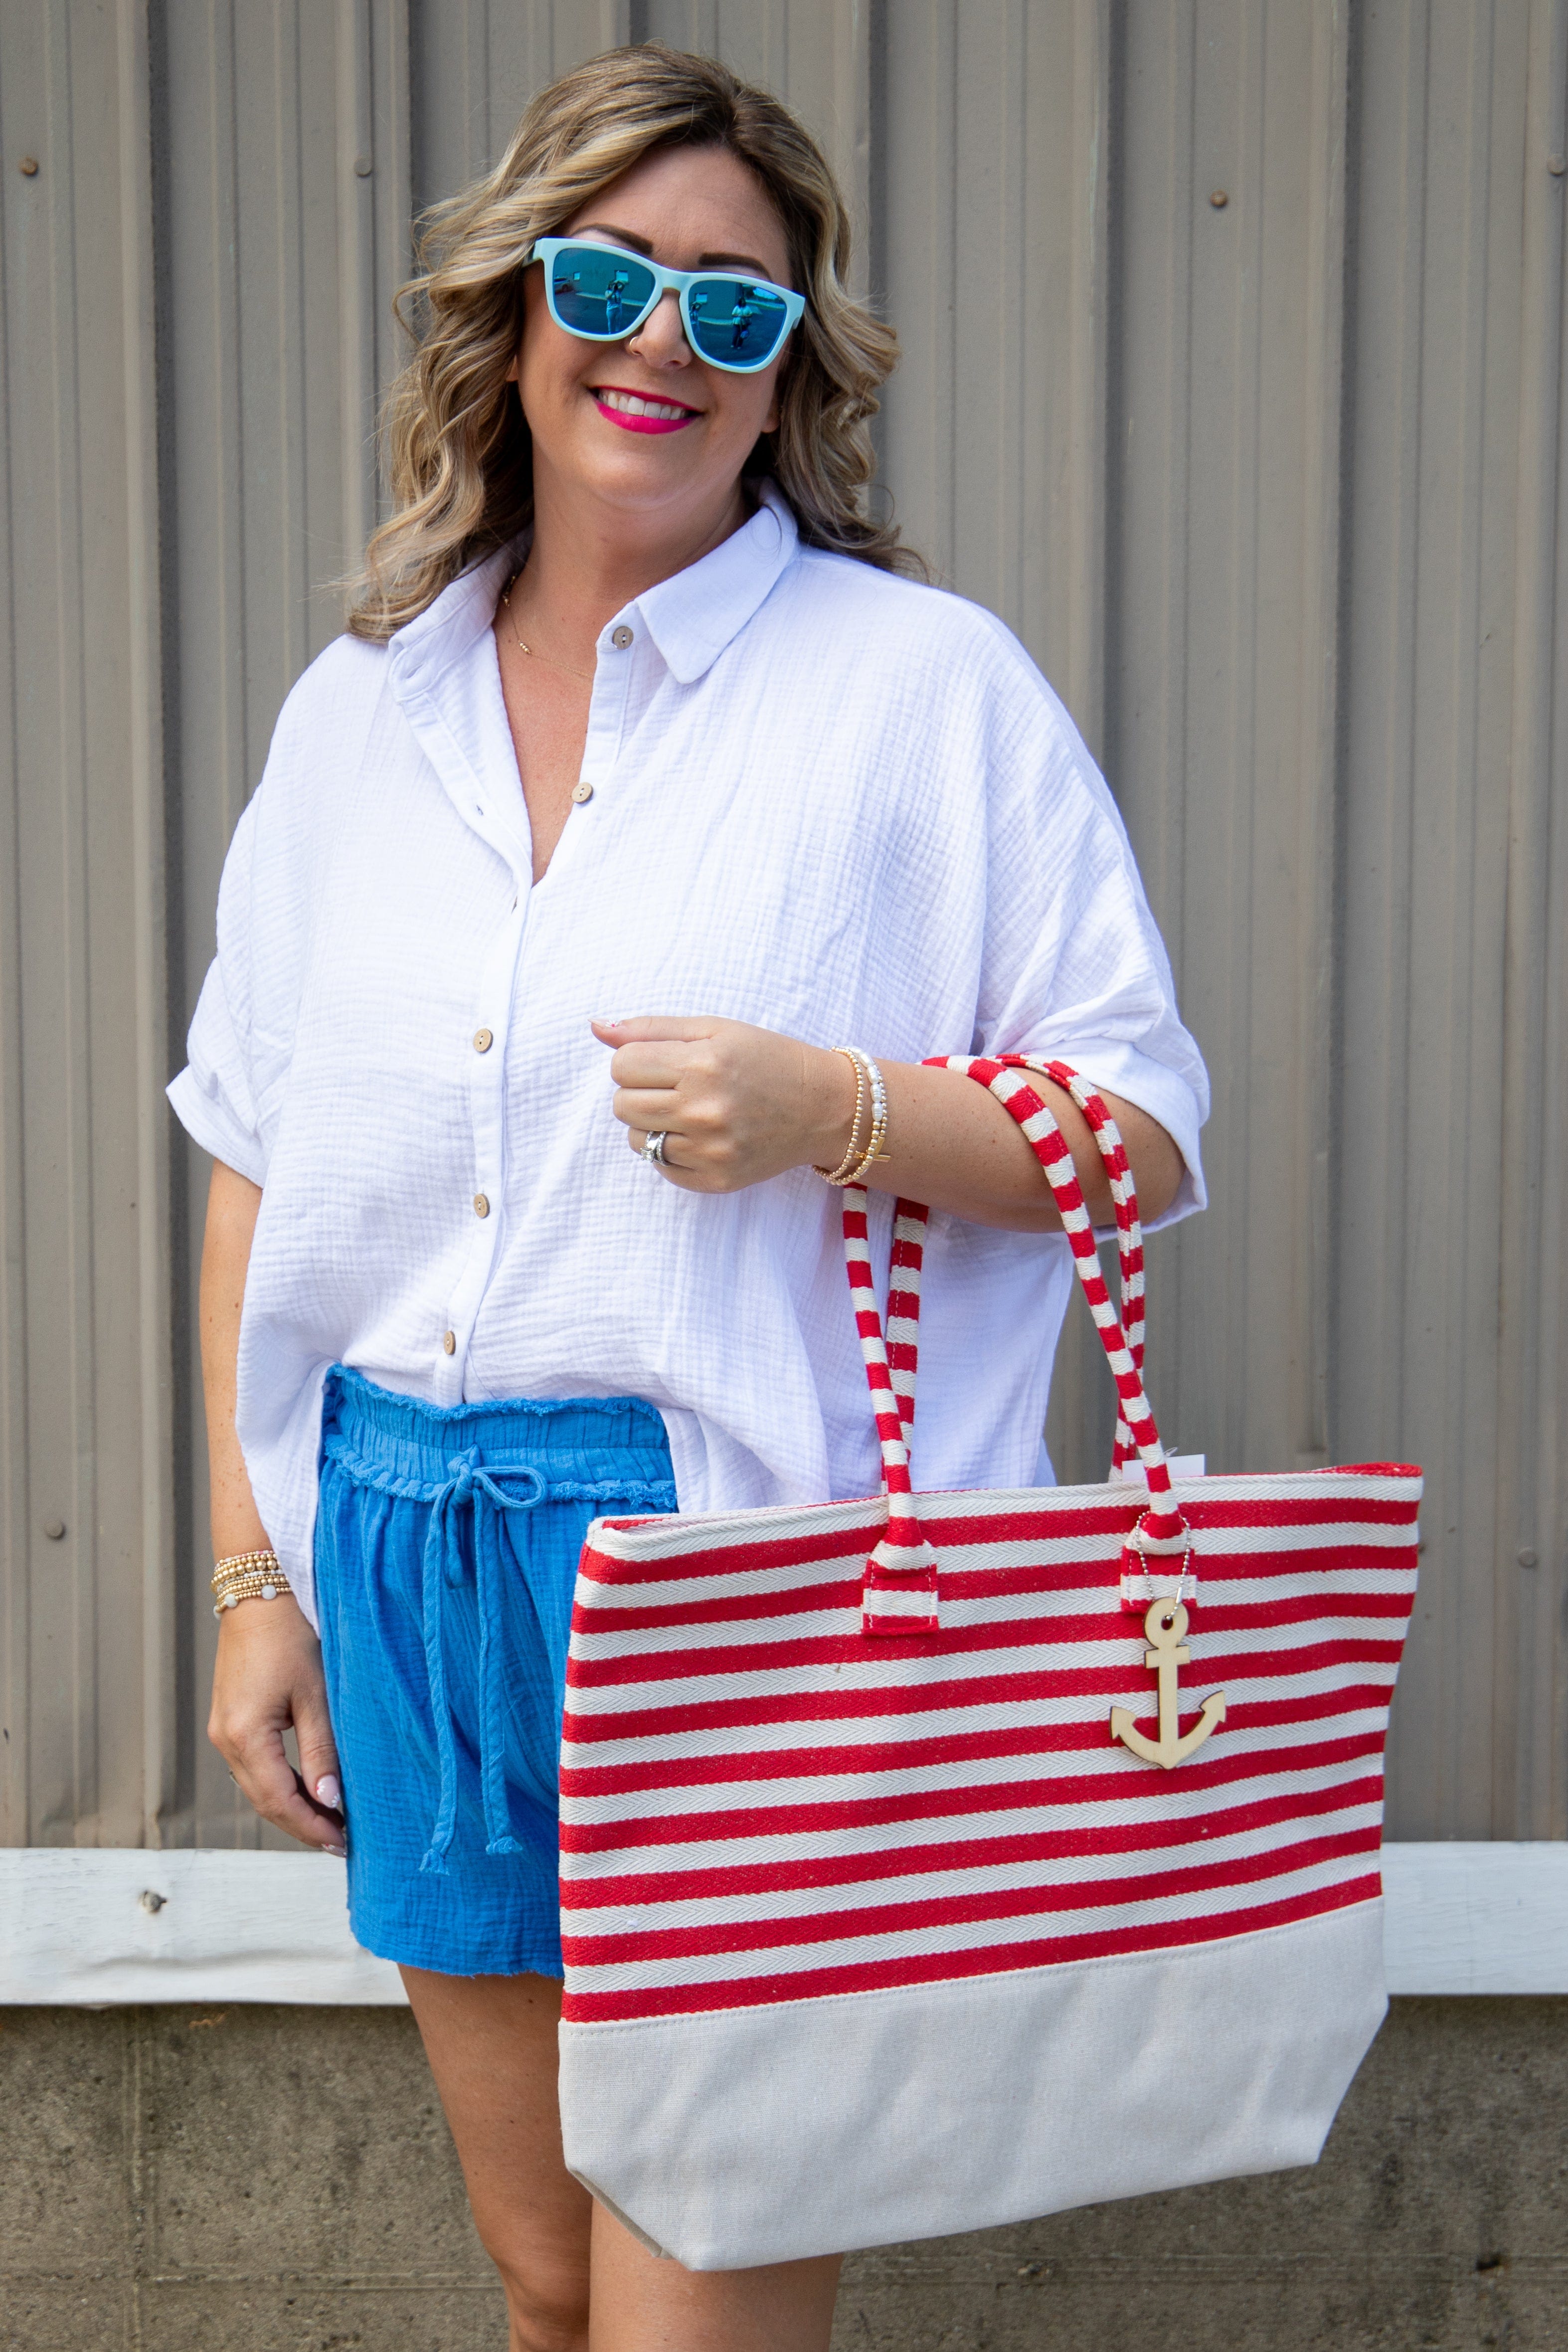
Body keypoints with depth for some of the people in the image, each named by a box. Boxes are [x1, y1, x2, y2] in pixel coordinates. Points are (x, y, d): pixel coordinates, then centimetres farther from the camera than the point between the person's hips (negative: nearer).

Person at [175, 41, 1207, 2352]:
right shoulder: (359, 708, 10)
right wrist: (251, 1575, 10)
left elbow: (1147, 1129, -3)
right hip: (413, 1560, 5)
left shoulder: (930, 682, -4)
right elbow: (259, 1161, 14)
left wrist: (830, 1112, -20)